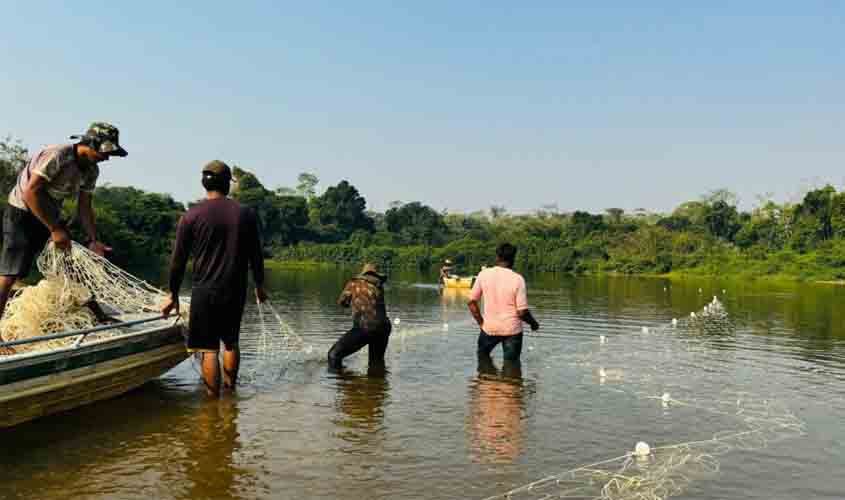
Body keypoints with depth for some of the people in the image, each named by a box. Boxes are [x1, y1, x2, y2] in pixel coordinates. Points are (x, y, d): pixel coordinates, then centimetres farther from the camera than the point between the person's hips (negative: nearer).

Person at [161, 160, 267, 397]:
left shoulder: (191, 216, -5)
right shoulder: (246, 214, 0)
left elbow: (178, 260, -2)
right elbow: (256, 255, 6)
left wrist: (173, 294, 8)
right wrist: (259, 286, 19)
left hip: (204, 291, -3)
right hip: (236, 291, 3)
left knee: (209, 349, 3)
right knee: (231, 341, 20)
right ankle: (230, 387, 31)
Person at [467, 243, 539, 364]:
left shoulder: (484, 274, -7)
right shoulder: (517, 279, -14)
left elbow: (472, 301, -4)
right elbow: (522, 311, -15)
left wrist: (481, 322, 7)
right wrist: (533, 323, 4)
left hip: (489, 328, 2)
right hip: (512, 329, -2)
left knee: (482, 353, 29)